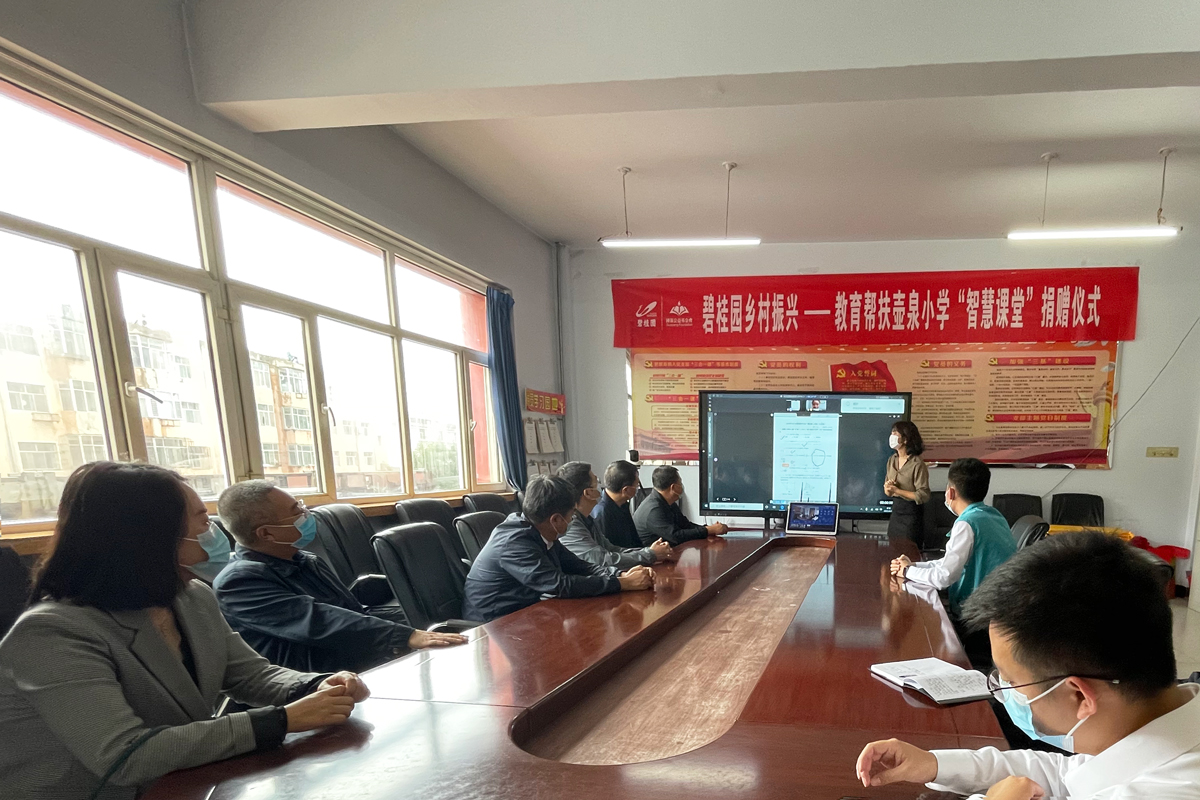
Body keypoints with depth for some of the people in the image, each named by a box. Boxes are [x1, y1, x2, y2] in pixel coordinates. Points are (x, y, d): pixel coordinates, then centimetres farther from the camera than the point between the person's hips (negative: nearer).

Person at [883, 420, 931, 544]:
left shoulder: (917, 464, -17)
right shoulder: (892, 460, 4)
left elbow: (923, 496, -18)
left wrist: (897, 490, -19)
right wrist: (887, 489, -11)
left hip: (911, 514, -6)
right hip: (895, 511, 6)